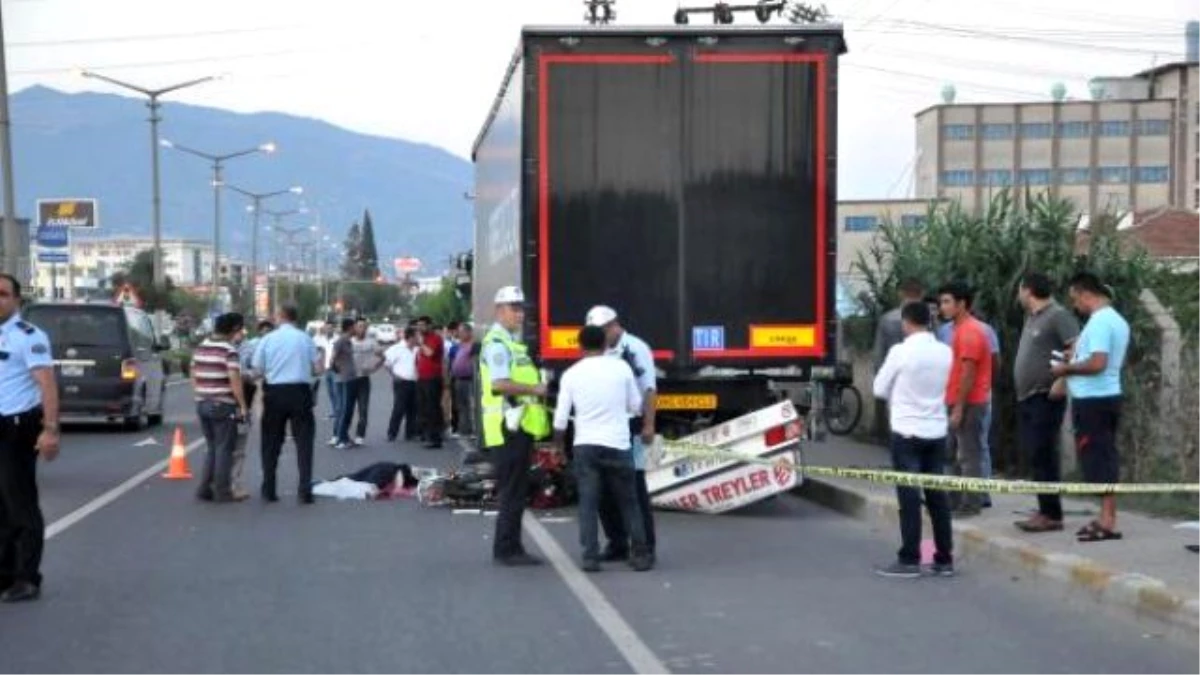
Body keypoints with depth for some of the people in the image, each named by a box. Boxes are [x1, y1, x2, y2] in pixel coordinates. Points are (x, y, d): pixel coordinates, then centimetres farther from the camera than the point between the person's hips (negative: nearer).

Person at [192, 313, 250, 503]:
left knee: (211, 448, 17)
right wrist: (243, 406, -14)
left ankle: (204, 489, 15)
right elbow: (235, 380, -19)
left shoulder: (200, 348, 10)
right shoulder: (229, 350, -12)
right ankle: (222, 492, 4)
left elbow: (194, 375, 15)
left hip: (202, 404, 7)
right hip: (223, 405, -7)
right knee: (224, 449, 2)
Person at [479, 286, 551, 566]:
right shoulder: (497, 343, -13)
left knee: (517, 491, 13)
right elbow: (500, 384, -24)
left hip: (519, 426, 10)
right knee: (512, 492, -6)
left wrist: (537, 388, 11)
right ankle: (506, 550, -1)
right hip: (508, 426, -10)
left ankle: (511, 548, 18)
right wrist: (535, 389, -16)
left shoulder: (511, 342, 20)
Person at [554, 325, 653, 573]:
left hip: (585, 445, 0)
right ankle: (641, 554, 9)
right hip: (617, 444, 0)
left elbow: (561, 417, 2)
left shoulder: (571, 375, -1)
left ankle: (591, 557, -2)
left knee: (588, 503, 4)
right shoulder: (621, 367, -1)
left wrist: (558, 443, 19)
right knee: (627, 502, 10)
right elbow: (636, 406, 7)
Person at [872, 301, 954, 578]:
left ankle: (909, 560, -1)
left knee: (909, 496, -2)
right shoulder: (945, 352, 2)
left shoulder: (901, 351, -13)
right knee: (938, 495, 9)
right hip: (936, 431, 5)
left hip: (907, 432, -5)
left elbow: (879, 389, -3)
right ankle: (944, 559, 12)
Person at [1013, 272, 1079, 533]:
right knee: (1036, 457, 10)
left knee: (1043, 457, -9)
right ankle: (1044, 511, 15)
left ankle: (1052, 515, -7)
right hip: (1026, 398, 9)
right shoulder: (1032, 317, 17)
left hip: (1045, 399, -9)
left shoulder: (1058, 315, -12)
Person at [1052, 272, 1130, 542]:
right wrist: (1076, 356, 16)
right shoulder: (1117, 320, 15)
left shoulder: (1099, 321, -17)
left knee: (1096, 458, -7)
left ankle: (1107, 522, -7)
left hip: (1093, 401, -10)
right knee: (1106, 457, 12)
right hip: (1109, 396, 10)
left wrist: (1067, 368, -11)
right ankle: (1107, 518, 16)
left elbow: (1097, 364, -25)